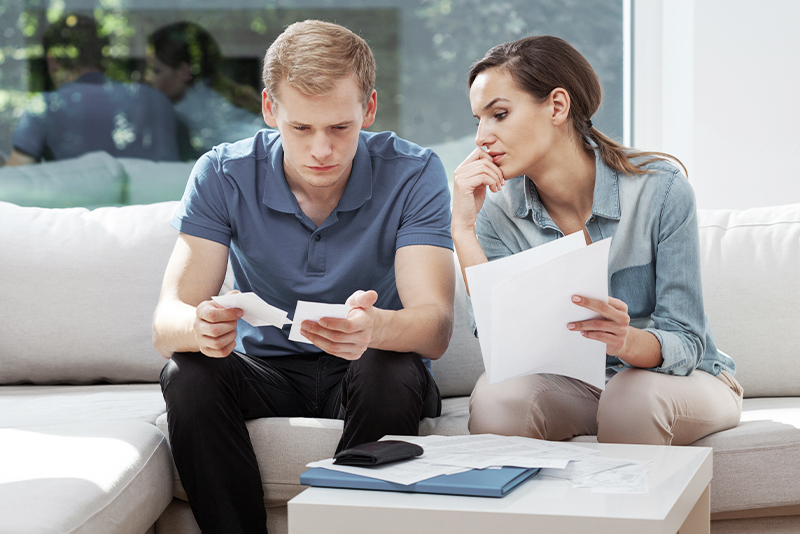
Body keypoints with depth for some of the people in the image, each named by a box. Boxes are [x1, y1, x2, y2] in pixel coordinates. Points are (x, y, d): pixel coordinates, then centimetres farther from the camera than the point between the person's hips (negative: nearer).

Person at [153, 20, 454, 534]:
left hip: (368, 368, -1)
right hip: (267, 370, 2)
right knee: (188, 374, -28)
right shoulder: (223, 176, -11)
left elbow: (435, 324, -26)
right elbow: (166, 322, -18)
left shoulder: (413, 174, -15)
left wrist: (375, 327, -51)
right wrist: (198, 328, -45)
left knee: (389, 369, -34)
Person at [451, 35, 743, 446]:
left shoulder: (660, 189, -19)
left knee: (634, 395, -36)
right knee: (495, 396, -30)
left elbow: (684, 342, -19)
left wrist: (627, 341, -42)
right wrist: (463, 228, -24)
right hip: (571, 385, 2)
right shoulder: (498, 211, -8)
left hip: (682, 380, -2)